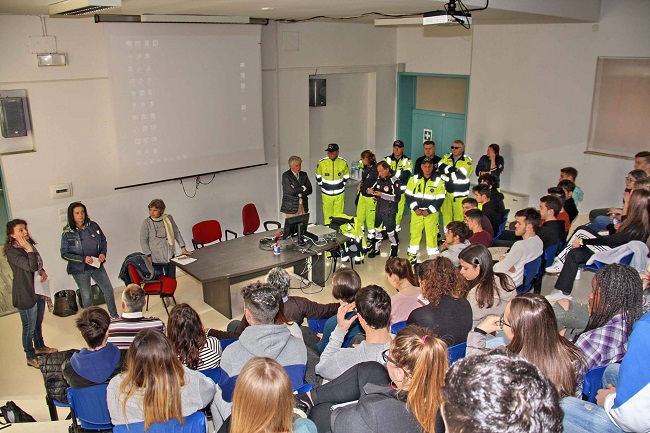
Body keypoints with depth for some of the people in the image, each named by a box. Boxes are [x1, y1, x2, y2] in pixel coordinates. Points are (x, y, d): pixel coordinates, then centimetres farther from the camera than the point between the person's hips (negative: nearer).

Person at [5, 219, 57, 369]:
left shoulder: (29, 245, 5)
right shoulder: (12, 252, -22)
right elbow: (32, 267, -32)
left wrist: (43, 272, -2)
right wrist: (29, 249, -29)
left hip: (38, 291, 8)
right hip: (25, 295, -8)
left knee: (38, 323, 25)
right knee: (29, 327, 7)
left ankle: (39, 347, 45)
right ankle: (31, 357, 24)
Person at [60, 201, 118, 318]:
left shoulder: (93, 226, -5)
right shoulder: (67, 233, -13)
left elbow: (103, 240, 9)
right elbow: (64, 254, -9)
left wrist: (103, 253, -9)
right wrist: (83, 259, -20)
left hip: (97, 265, 3)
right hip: (80, 269, -3)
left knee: (108, 289, 12)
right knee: (86, 296, 11)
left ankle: (114, 316, 32)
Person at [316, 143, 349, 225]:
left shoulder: (343, 162, -8)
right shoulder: (322, 163, -11)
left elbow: (346, 176, 9)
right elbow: (318, 177, 6)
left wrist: (341, 186, 9)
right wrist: (322, 187, 6)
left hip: (339, 193, 1)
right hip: (326, 193, -1)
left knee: (338, 214, 10)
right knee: (327, 214, 6)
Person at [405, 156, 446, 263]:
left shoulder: (439, 180, -6)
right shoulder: (414, 179, 1)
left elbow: (440, 199, -6)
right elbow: (409, 195, 3)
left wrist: (428, 211, -13)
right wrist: (415, 208, -8)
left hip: (431, 213, -2)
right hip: (416, 212, 2)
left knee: (431, 235, 0)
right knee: (414, 233, 7)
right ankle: (412, 255, 21)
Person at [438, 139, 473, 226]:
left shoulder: (467, 160, -2)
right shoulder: (446, 157, 10)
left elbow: (461, 174, -16)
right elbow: (440, 166, -9)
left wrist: (446, 170, -9)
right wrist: (454, 170, -18)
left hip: (460, 194, -4)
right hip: (446, 192, 4)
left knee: (459, 217, -3)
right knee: (446, 216, 10)